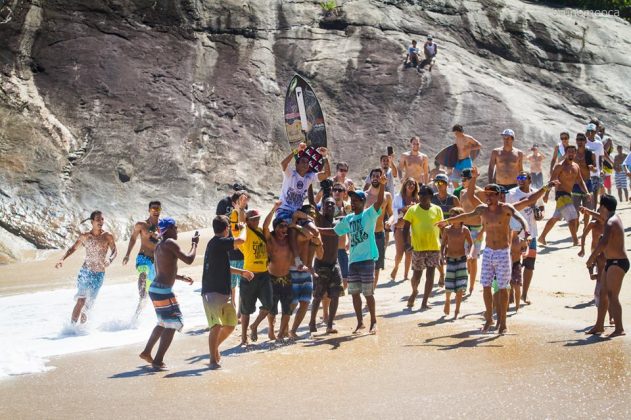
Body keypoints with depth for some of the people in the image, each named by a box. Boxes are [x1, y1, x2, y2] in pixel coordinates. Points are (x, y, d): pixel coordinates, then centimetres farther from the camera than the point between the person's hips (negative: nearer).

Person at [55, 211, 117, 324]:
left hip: (99, 274, 1)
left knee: (89, 302, 2)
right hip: (85, 272, 0)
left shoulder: (108, 237, -1)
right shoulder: (84, 237, 2)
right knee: (81, 300, -14)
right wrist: (62, 259, 0)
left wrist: (110, 259, -18)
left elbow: (114, 251, 4)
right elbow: (73, 248, 13)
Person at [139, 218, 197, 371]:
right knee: (173, 323, -4)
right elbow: (189, 260, -15)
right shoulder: (170, 243, -11)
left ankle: (147, 352, 28)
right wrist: (194, 244, 0)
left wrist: (181, 277, 26)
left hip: (155, 288, 10)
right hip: (163, 290, -10)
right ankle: (158, 361, -6)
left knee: (164, 322, 24)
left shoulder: (159, 246, 18)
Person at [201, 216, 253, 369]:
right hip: (212, 292, -10)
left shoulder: (217, 243, 19)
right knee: (217, 325, -16)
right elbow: (241, 240, -22)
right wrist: (244, 228, -1)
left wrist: (241, 272, 29)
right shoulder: (219, 242, -13)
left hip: (224, 292, 10)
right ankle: (213, 360, -12)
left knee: (230, 325, 14)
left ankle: (214, 347, 33)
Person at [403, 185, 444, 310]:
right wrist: (406, 242, -15)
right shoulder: (413, 210, -1)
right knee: (416, 275, 4)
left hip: (434, 248, 1)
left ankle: (424, 302, 5)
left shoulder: (437, 210, 5)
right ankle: (414, 292, 35)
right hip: (418, 248, -1)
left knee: (430, 275, -1)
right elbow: (406, 227, -2)